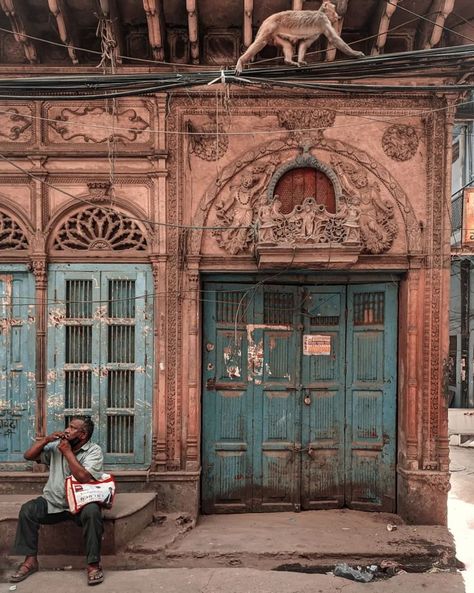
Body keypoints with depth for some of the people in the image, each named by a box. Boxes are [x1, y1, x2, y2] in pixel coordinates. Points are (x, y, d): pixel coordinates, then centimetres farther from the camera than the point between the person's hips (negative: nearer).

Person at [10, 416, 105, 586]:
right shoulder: (56, 446, 6)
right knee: (27, 510, -18)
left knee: (92, 512, -34)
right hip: (52, 503, 5)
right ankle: (31, 560, -5)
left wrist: (67, 452, -18)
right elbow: (28, 456, 6)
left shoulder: (94, 451, -9)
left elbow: (84, 477, -24)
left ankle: (93, 563, -20)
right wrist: (46, 439, -8)